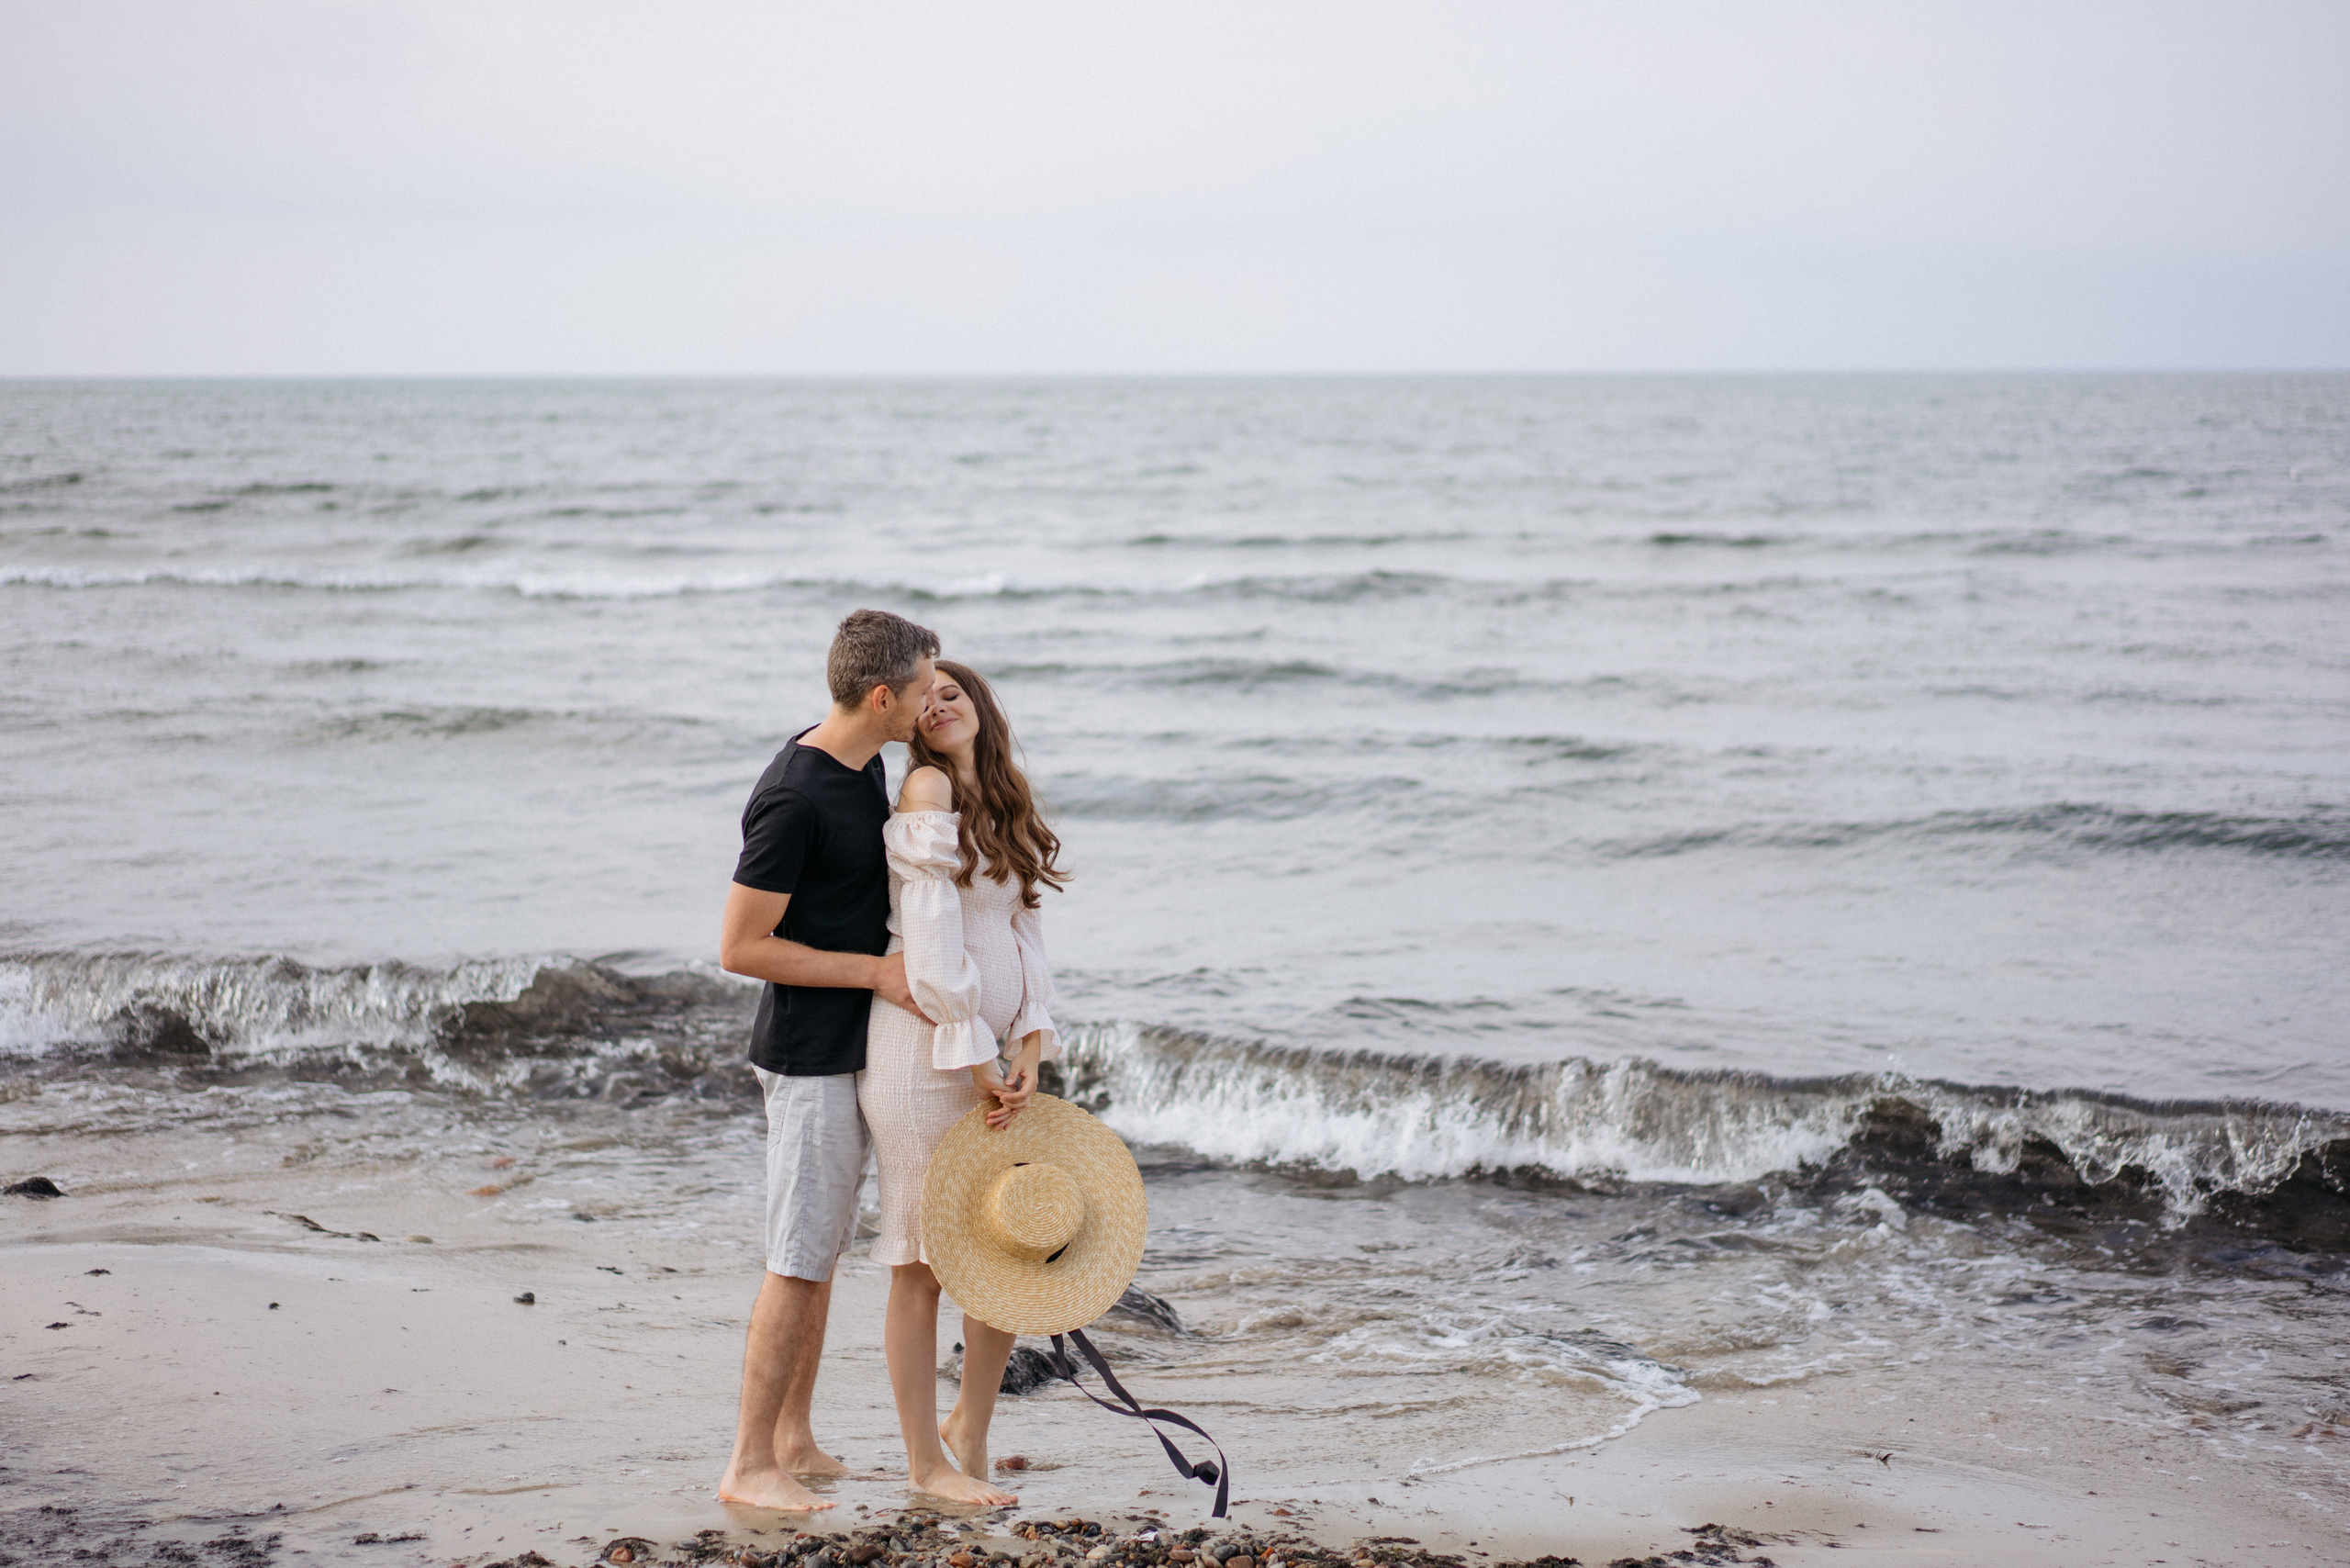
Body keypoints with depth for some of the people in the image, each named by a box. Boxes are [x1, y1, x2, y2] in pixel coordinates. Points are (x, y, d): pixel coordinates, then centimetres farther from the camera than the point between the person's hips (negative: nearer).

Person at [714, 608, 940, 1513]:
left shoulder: (864, 763, 6)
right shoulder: (791, 800, -22)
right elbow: (741, 948, -20)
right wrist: (876, 972, -18)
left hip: (852, 1049, 9)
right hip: (808, 1055, -9)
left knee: (822, 1252, 15)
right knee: (798, 1260, -5)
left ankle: (792, 1439, 25)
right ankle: (749, 1465, 2)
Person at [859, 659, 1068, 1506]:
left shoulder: (1005, 803, 15)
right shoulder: (928, 787, -9)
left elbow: (1023, 931, 10)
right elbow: (930, 936, -15)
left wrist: (1026, 1053, -4)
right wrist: (976, 1064, -15)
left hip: (988, 1048, 8)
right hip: (925, 1045, -8)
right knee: (924, 1261, 1)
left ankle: (967, 1432, 25)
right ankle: (925, 1459, 11)